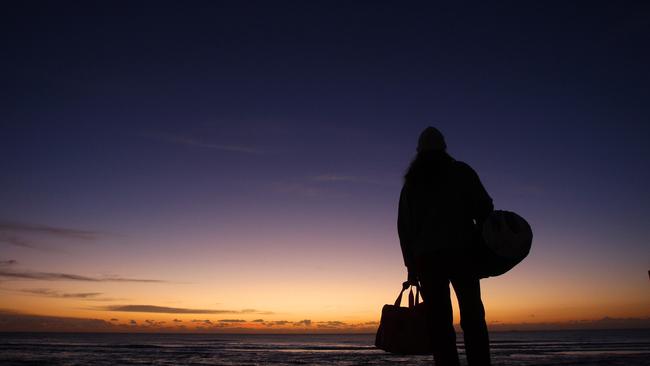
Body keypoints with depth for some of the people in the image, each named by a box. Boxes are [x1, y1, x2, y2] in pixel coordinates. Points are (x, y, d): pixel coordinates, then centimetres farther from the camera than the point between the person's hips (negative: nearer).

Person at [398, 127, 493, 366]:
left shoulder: (410, 183, 15)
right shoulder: (461, 172, 9)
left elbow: (404, 227, 10)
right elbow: (483, 208, 0)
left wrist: (411, 265, 11)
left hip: (426, 258, 2)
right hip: (462, 253, -1)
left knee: (439, 322, 1)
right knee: (472, 318, 2)